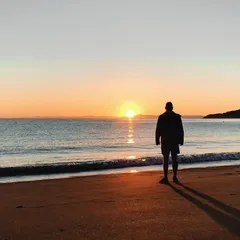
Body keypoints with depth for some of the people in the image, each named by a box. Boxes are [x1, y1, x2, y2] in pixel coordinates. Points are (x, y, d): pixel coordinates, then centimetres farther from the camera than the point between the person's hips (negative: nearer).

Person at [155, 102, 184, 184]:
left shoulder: (161, 117, -5)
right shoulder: (177, 117, 0)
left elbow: (158, 130, -6)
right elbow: (181, 130, 0)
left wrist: (157, 140, 0)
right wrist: (181, 140, 7)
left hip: (165, 141, -2)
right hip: (175, 141, 2)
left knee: (166, 160, -1)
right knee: (174, 159, 7)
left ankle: (165, 178, -2)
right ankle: (175, 177, 9)